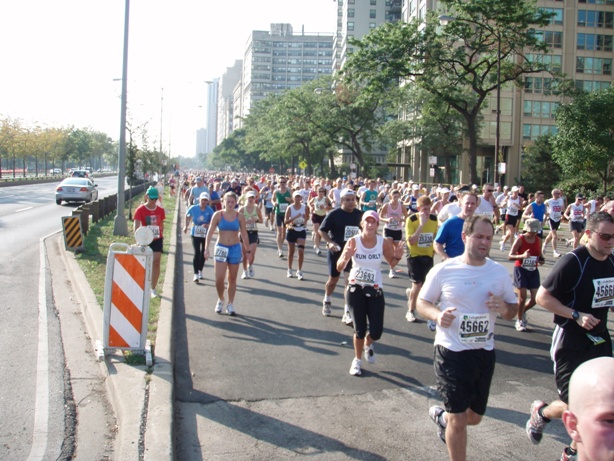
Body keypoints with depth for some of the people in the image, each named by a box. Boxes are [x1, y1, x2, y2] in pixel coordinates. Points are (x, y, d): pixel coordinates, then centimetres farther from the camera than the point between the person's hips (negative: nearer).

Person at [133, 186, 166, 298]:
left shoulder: (160, 210, 2)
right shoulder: (140, 210, -8)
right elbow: (136, 225, -16)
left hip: (157, 240, 2)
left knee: (156, 262, -4)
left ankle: (153, 288, 5)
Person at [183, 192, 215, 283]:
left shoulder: (210, 210, -10)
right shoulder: (193, 208, -9)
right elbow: (187, 215, 9)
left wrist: (208, 225, -31)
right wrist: (186, 226, 12)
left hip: (206, 234, 1)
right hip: (195, 234, -1)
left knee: (203, 253, 10)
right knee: (197, 253, -11)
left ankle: (200, 271, 29)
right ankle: (196, 274, -10)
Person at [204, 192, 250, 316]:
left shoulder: (240, 216, 0)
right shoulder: (218, 215, -4)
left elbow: (244, 234, 6)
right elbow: (210, 232, -5)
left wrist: (248, 250, 5)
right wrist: (206, 248, -13)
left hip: (235, 248, 1)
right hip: (221, 248, -1)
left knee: (232, 279, 9)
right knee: (219, 279, -7)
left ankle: (230, 304, 20)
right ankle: (220, 299, 20)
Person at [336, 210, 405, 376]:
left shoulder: (383, 242, -9)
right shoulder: (353, 241, -12)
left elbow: (391, 262, 8)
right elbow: (339, 268, -12)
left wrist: (397, 256, -14)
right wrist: (345, 258, -33)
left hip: (375, 290, 1)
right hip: (355, 289, -1)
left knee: (376, 331, -1)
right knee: (360, 329, 2)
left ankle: (368, 345, 38)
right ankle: (357, 360, 30)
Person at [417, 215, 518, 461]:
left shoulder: (499, 272, 1)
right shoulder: (443, 270, -8)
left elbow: (513, 310, 9)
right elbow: (422, 302, 0)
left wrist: (503, 307, -15)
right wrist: (437, 315, -22)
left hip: (485, 353, 4)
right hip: (451, 351, -4)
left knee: (474, 417, 18)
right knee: (459, 419, -2)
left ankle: (441, 416, 50)